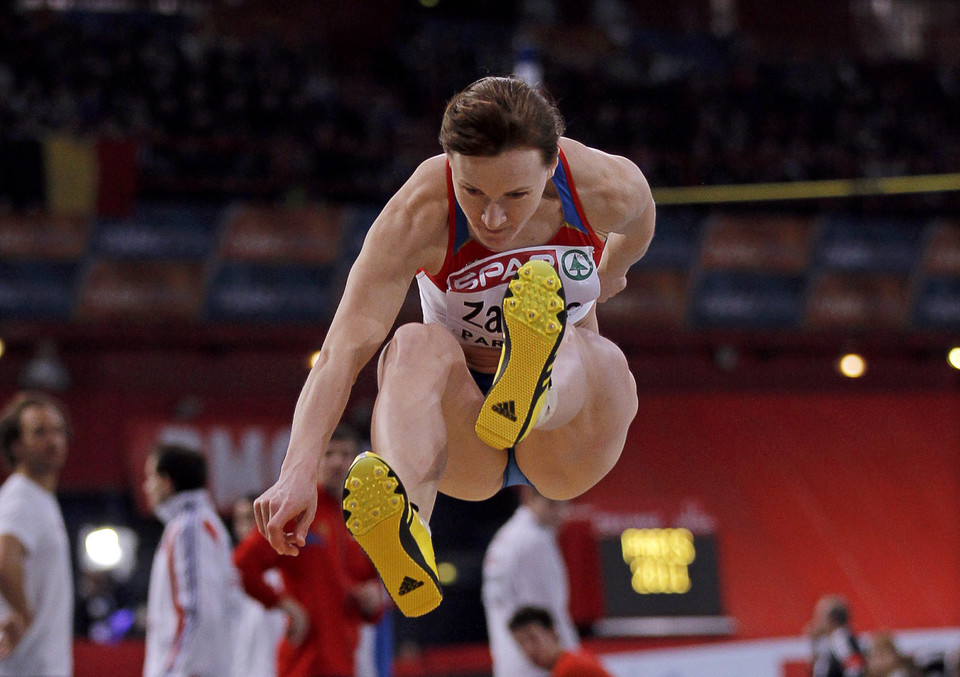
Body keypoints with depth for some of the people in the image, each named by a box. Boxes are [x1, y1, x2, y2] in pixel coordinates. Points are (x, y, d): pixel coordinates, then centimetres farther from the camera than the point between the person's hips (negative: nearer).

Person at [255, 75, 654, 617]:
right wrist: (299, 470, -48)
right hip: (456, 441, -2)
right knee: (417, 345, -36)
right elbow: (345, 348, -34)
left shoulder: (611, 188, -17)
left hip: (568, 451, 2)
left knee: (609, 366, -32)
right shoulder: (418, 215, -23)